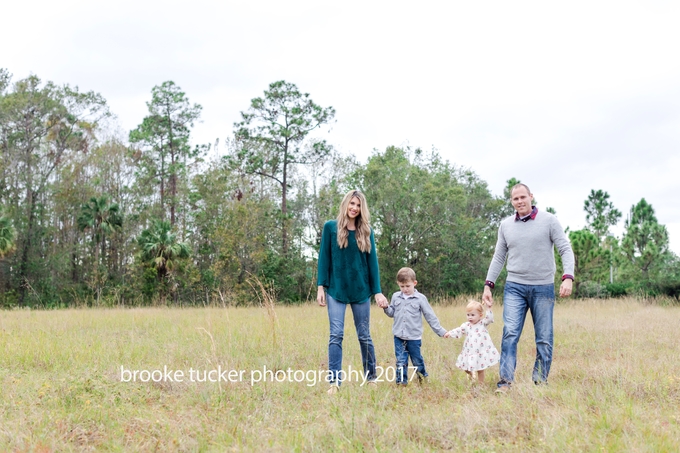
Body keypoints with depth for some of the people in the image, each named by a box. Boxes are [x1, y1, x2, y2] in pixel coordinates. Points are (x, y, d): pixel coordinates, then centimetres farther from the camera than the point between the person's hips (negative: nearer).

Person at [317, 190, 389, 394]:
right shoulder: (330, 227, 0)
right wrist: (321, 286, -5)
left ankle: (371, 377, 23)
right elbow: (324, 258, 1)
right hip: (336, 289, -2)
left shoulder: (366, 232, 5)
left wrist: (377, 291, 0)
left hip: (360, 290, 2)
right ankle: (334, 381, -2)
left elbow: (372, 262, 5)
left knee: (364, 336, 9)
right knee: (336, 335, -6)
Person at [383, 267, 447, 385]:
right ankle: (401, 381, 7)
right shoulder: (396, 297, 4)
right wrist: (386, 307, -9)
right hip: (399, 336, 2)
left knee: (417, 361, 12)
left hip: (414, 337, -2)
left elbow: (430, 317, -2)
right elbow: (392, 313, 12)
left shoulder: (420, 298, -5)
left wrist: (441, 331, -3)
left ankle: (423, 377, 33)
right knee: (401, 361, 0)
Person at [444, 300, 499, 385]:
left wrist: (489, 308, -34)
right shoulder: (466, 326, 3)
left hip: (481, 352, -3)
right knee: (466, 368, 11)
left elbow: (489, 318, -20)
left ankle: (481, 383, 23)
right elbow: (458, 331, 8)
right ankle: (470, 373, 44)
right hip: (469, 352, 4)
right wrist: (449, 334, -5)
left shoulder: (483, 323, -6)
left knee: (480, 370, 8)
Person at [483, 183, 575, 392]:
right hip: (514, 287, 2)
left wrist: (568, 277, -19)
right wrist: (488, 285, 7)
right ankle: (505, 382, -11)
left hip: (543, 288, -1)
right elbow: (498, 257, 14)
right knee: (510, 333, -11)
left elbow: (566, 250, -5)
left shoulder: (549, 220, -1)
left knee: (544, 339, 4)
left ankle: (540, 383, 14)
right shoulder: (505, 225, 8)